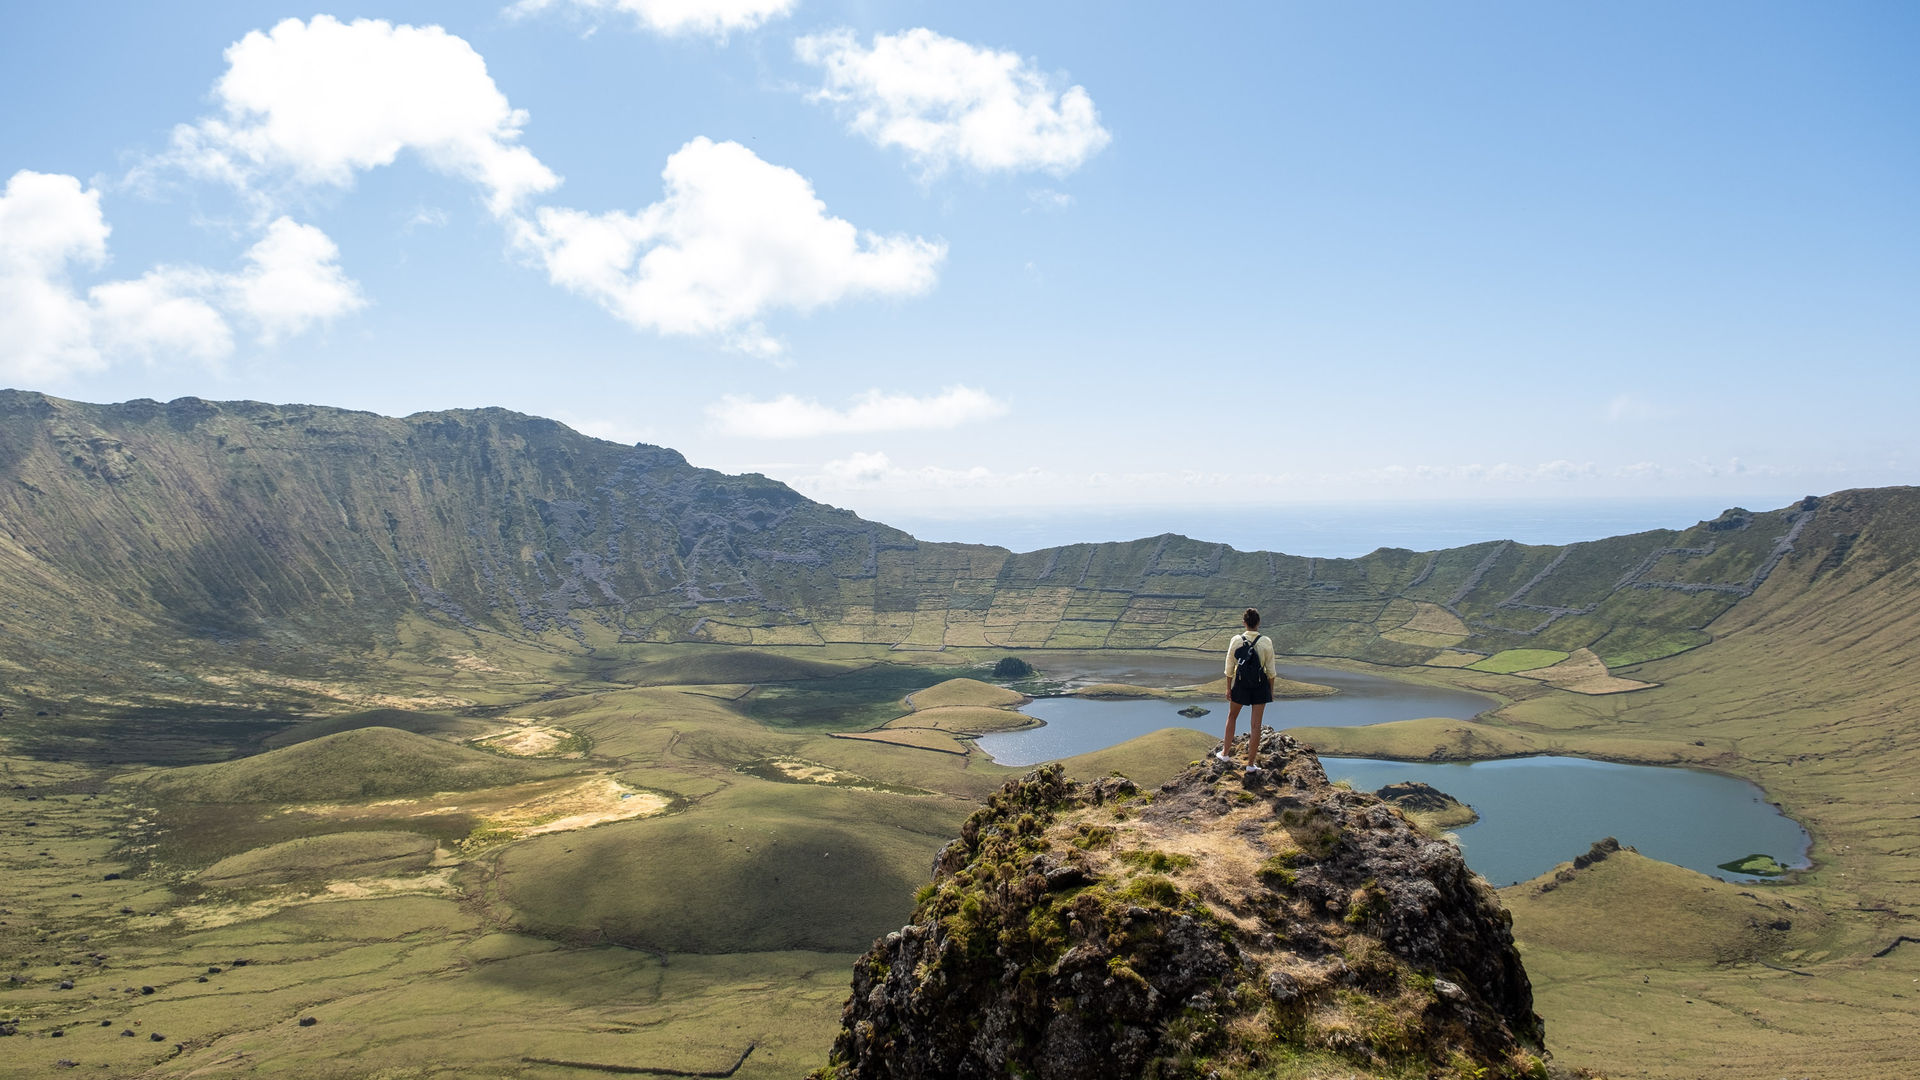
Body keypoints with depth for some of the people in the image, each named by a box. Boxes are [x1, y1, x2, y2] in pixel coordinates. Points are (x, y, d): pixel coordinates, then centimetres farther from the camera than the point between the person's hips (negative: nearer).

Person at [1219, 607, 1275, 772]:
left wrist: (1228, 688, 6)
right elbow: (1270, 670, -6)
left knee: (1232, 716, 25)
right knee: (1256, 725, 7)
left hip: (1240, 684, 1)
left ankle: (1225, 753, 31)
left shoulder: (1236, 640, -11)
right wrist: (1271, 690, 6)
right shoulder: (1266, 642, -12)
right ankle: (1251, 763, 11)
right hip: (1260, 685, -1)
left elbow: (1230, 667, -5)